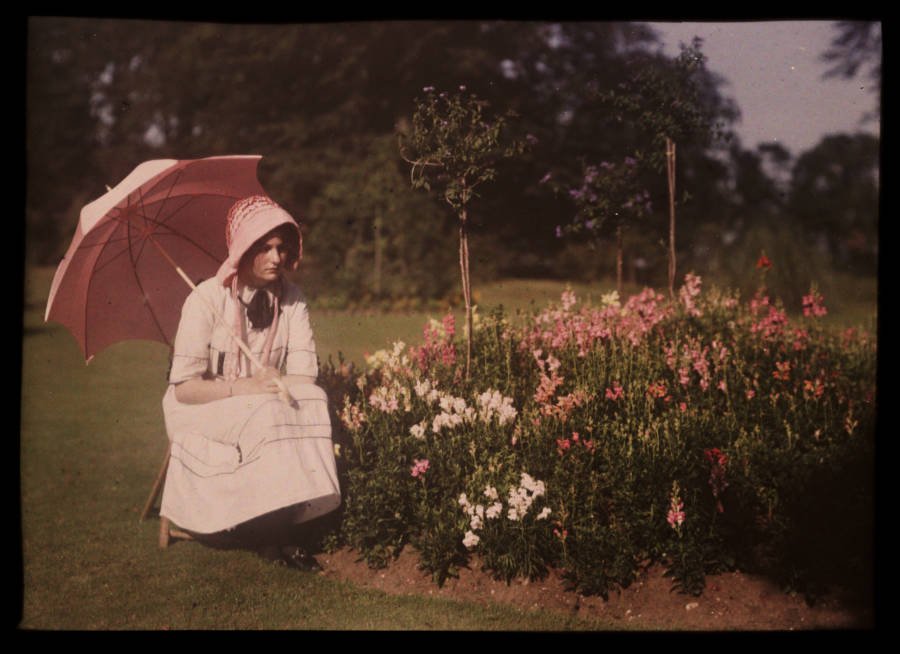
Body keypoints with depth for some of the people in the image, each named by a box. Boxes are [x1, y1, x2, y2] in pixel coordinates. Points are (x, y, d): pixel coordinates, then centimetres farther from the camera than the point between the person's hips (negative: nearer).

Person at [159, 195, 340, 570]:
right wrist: (245, 388, -28)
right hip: (202, 413, -4)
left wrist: (277, 385, -26)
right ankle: (273, 536, -21)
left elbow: (305, 377, -6)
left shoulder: (291, 299, -1)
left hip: (265, 409, 4)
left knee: (313, 402, -27)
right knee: (266, 414, -34)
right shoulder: (207, 299, -15)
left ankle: (284, 528, -23)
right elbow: (184, 387, -18)